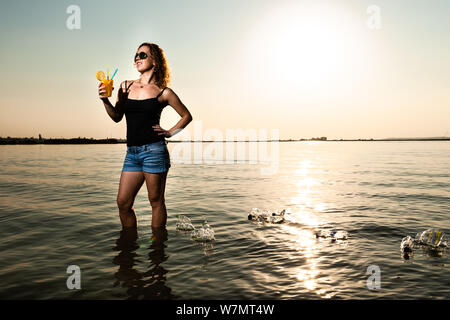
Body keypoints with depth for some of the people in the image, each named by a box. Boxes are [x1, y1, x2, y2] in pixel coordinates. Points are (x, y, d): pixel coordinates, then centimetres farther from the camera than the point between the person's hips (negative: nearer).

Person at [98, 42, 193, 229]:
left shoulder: (163, 92, 0)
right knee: (123, 202, 5)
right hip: (132, 152, 5)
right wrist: (105, 100, -1)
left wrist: (170, 133, -1)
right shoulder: (126, 86, 12)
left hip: (154, 150, -5)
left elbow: (186, 116, 10)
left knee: (156, 201, 4)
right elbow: (117, 117, 14)